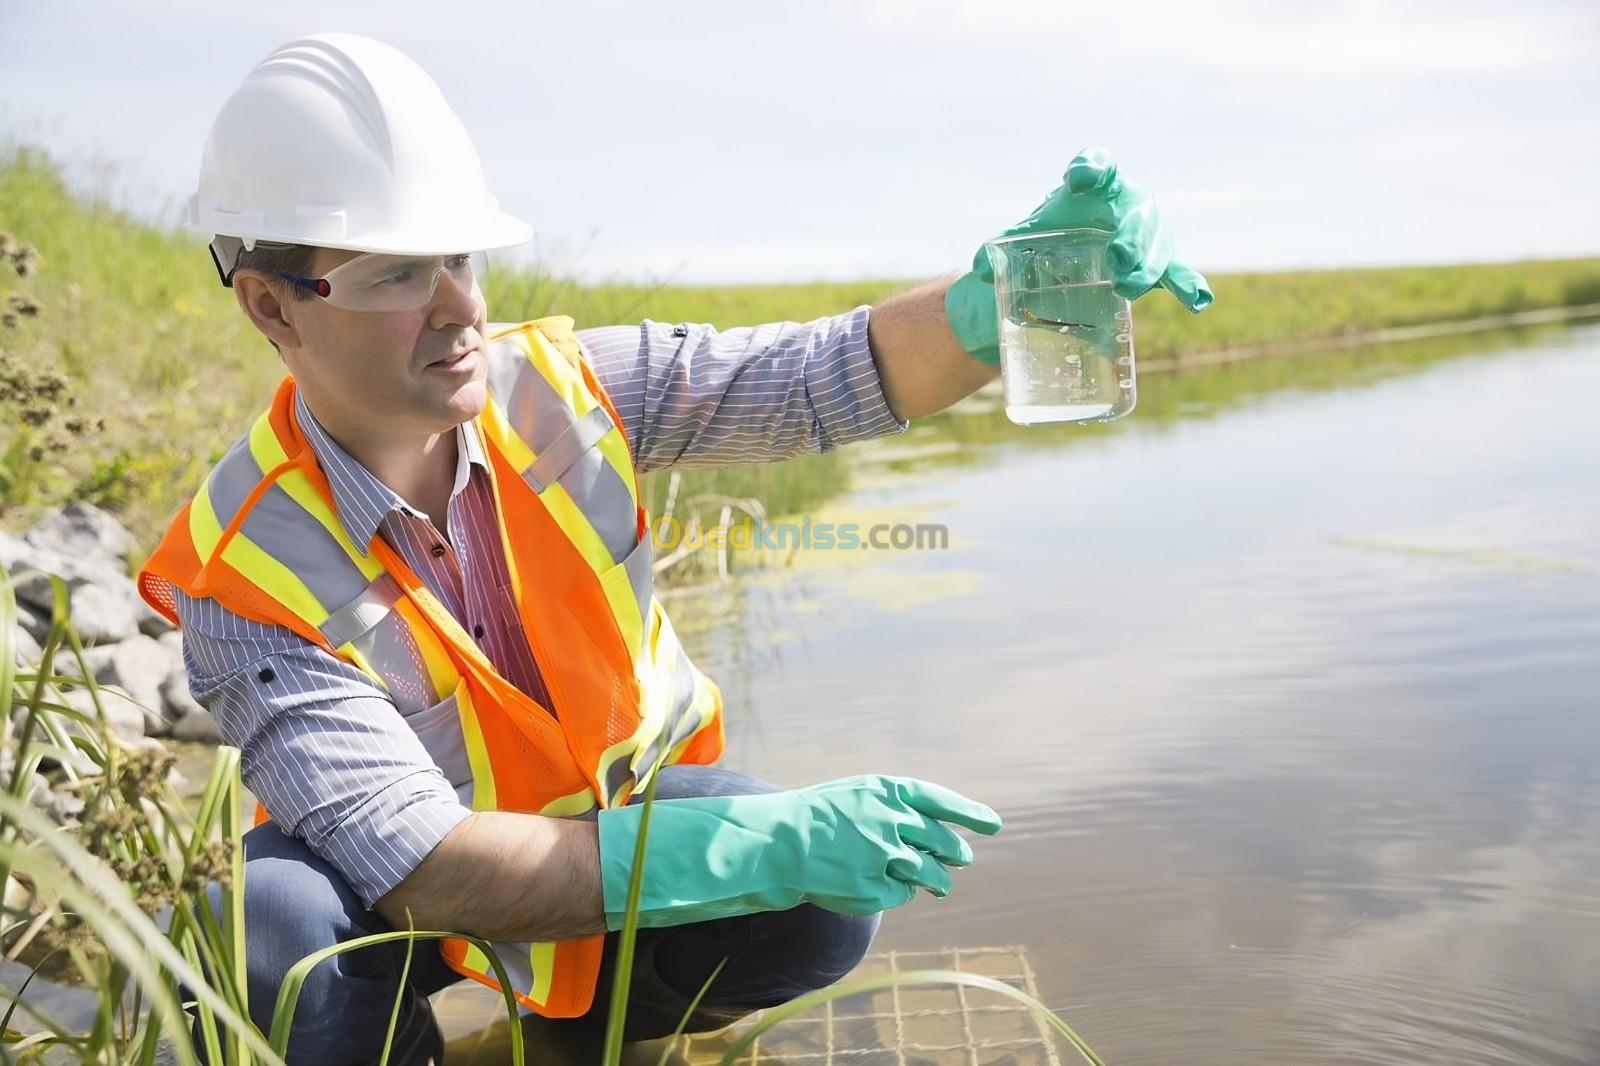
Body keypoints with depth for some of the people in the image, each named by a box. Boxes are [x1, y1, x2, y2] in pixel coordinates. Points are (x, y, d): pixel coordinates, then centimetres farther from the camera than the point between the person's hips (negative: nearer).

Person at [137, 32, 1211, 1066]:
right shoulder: (247, 571, -26)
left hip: (631, 801, 3)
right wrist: (764, 844, -42)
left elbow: (839, 373, -19)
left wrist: (1004, 295, -40)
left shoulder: (565, 384, -17)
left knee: (821, 909, -24)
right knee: (283, 925, -35)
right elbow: (422, 867, -34)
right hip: (398, 891, -2)